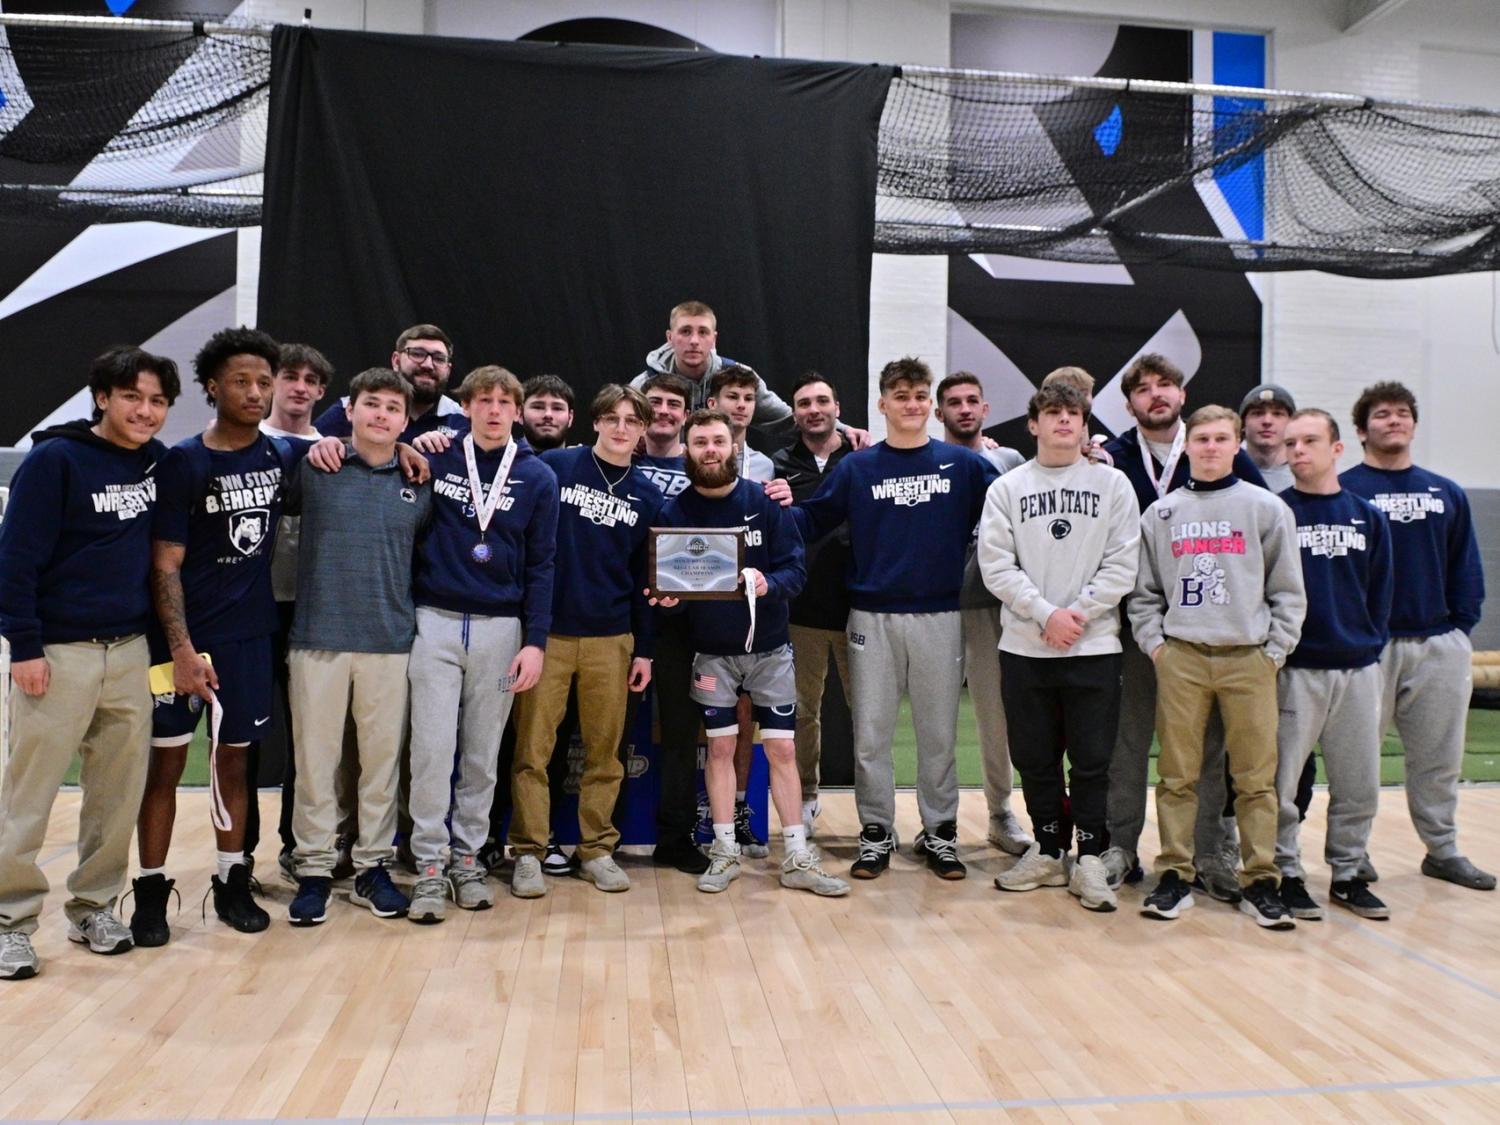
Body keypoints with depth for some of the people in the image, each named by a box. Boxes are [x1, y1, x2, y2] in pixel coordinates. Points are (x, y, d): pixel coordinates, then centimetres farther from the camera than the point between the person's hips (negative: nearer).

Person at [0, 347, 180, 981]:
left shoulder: (159, 461, 6)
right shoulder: (54, 460, -8)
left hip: (130, 651, 5)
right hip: (57, 653, -5)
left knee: (119, 790, 9)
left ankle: (94, 905, 24)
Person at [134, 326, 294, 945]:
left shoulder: (283, 457, 3)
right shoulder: (183, 462, -7)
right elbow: (165, 564, -9)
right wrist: (183, 649, -17)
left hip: (251, 636, 3)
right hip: (184, 637, -3)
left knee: (234, 759, 11)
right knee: (166, 761, 4)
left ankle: (232, 882, 22)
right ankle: (152, 890, 16)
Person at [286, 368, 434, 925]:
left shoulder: (419, 482, 8)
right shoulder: (314, 469, 3)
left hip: (390, 641, 2)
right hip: (319, 635, -1)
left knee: (382, 756, 8)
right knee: (315, 757, 5)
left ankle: (372, 867, 22)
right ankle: (313, 870, 18)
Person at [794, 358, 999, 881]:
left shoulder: (964, 464, 4)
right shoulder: (856, 468, 4)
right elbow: (814, 521, 3)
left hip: (939, 617, 0)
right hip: (873, 617, 0)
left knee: (938, 731, 9)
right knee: (870, 733, 5)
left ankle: (939, 833, 24)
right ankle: (876, 833, 20)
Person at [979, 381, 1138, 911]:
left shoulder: (1112, 484, 6)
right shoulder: (1007, 488, 6)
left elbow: (1122, 565, -1)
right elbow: (996, 566, -3)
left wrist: (1079, 613, -12)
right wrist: (1047, 613, -13)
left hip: (1094, 645, -1)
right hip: (1024, 647, 1)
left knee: (1092, 759, 2)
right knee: (1036, 758, 9)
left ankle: (1089, 858, 14)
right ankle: (1049, 851, 23)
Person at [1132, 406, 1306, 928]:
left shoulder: (1267, 508, 7)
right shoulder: (1161, 513, 11)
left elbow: (1288, 590, 6)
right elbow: (1144, 591, 13)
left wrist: (1274, 650, -2)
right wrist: (1154, 643, 1)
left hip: (1249, 658, -1)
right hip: (1180, 657, 1)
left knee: (1256, 777, 2)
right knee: (1177, 774, 3)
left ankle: (1260, 880, 12)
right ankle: (1175, 875, 12)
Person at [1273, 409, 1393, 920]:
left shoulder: (1368, 517, 10)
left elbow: (1380, 590, 14)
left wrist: (1373, 641, 5)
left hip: (1359, 668, 4)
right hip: (1294, 670, -4)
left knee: (1359, 784, 10)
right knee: (1282, 781, 0)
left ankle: (1347, 873, 25)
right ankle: (1287, 874, 15)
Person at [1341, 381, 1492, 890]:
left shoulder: (1447, 494, 12)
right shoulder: (1344, 491, -3)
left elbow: (1466, 568, 12)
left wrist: (1463, 626, 3)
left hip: (1440, 644, 4)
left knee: (1439, 757, 12)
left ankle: (1442, 850, 26)